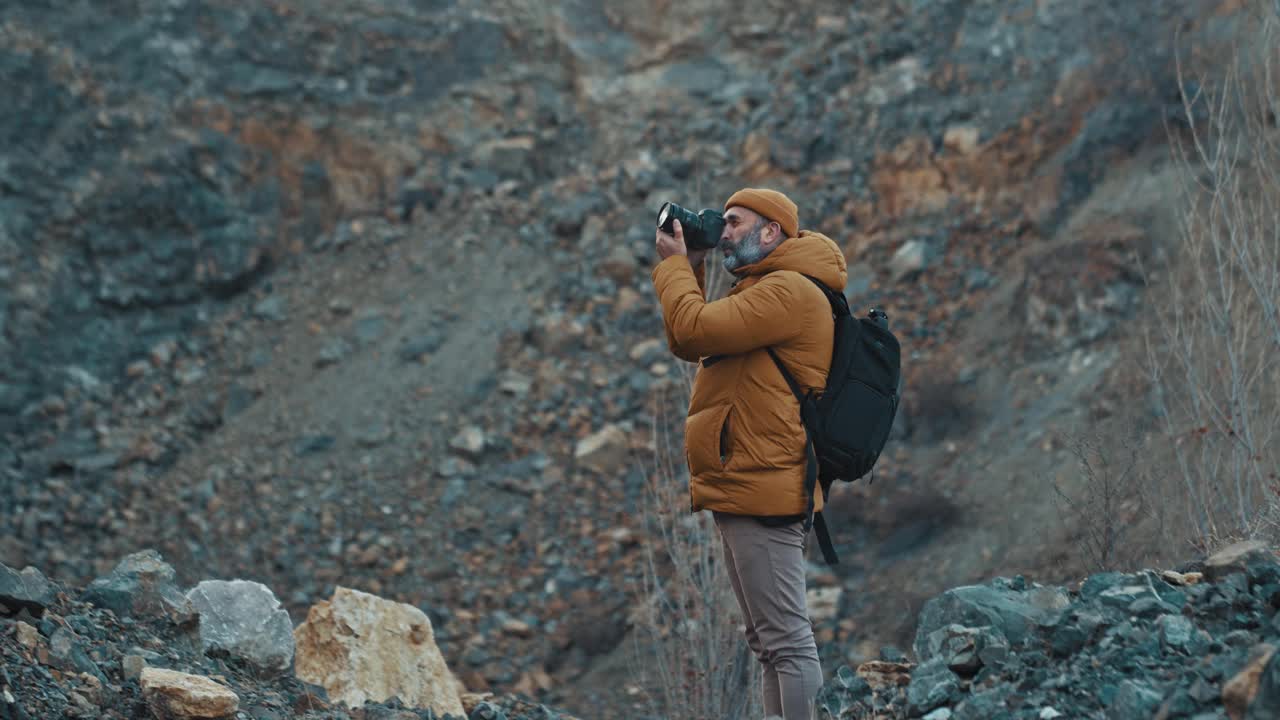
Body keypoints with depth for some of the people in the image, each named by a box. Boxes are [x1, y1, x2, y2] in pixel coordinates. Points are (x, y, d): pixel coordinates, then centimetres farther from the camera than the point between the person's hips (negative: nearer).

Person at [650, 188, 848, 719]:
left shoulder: (788, 291, -13)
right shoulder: (762, 291, 21)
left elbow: (694, 331, -20)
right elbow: (685, 345, 19)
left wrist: (674, 263, -5)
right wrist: (691, 268, 10)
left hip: (759, 490, -11)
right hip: (746, 488, 11)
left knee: (786, 641, -12)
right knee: (773, 641, 13)